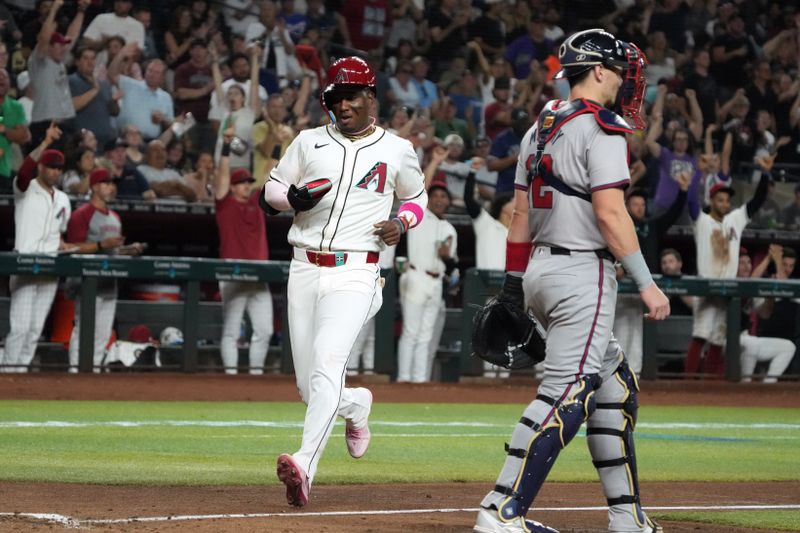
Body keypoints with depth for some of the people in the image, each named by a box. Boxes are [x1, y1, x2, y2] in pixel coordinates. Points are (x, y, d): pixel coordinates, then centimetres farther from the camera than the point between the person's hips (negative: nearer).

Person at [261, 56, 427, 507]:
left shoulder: (397, 151, 6)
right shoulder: (310, 142, 10)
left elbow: (417, 198, 20)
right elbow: (272, 187, 16)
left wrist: (401, 223, -2)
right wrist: (293, 197, -7)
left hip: (355, 274, -4)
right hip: (304, 271, 4)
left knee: (327, 361, -27)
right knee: (312, 390, 6)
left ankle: (305, 465, -40)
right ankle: (357, 404, 42)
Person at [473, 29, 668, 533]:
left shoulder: (540, 128, 15)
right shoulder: (602, 128, -11)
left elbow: (521, 212, 16)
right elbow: (611, 213, -18)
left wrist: (514, 281, 19)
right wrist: (646, 282, -17)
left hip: (540, 270, 10)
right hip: (583, 272, -10)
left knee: (615, 387, 15)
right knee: (567, 393, -12)